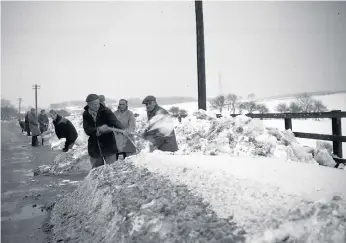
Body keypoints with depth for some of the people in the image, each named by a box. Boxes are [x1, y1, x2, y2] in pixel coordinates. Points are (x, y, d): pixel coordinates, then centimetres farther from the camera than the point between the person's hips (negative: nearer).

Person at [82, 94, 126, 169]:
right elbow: (87, 130, -13)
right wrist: (98, 129, -31)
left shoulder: (106, 111, -12)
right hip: (94, 148, 3)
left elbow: (115, 121, -26)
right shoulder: (85, 114, -2)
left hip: (108, 147, -3)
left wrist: (121, 129, -46)